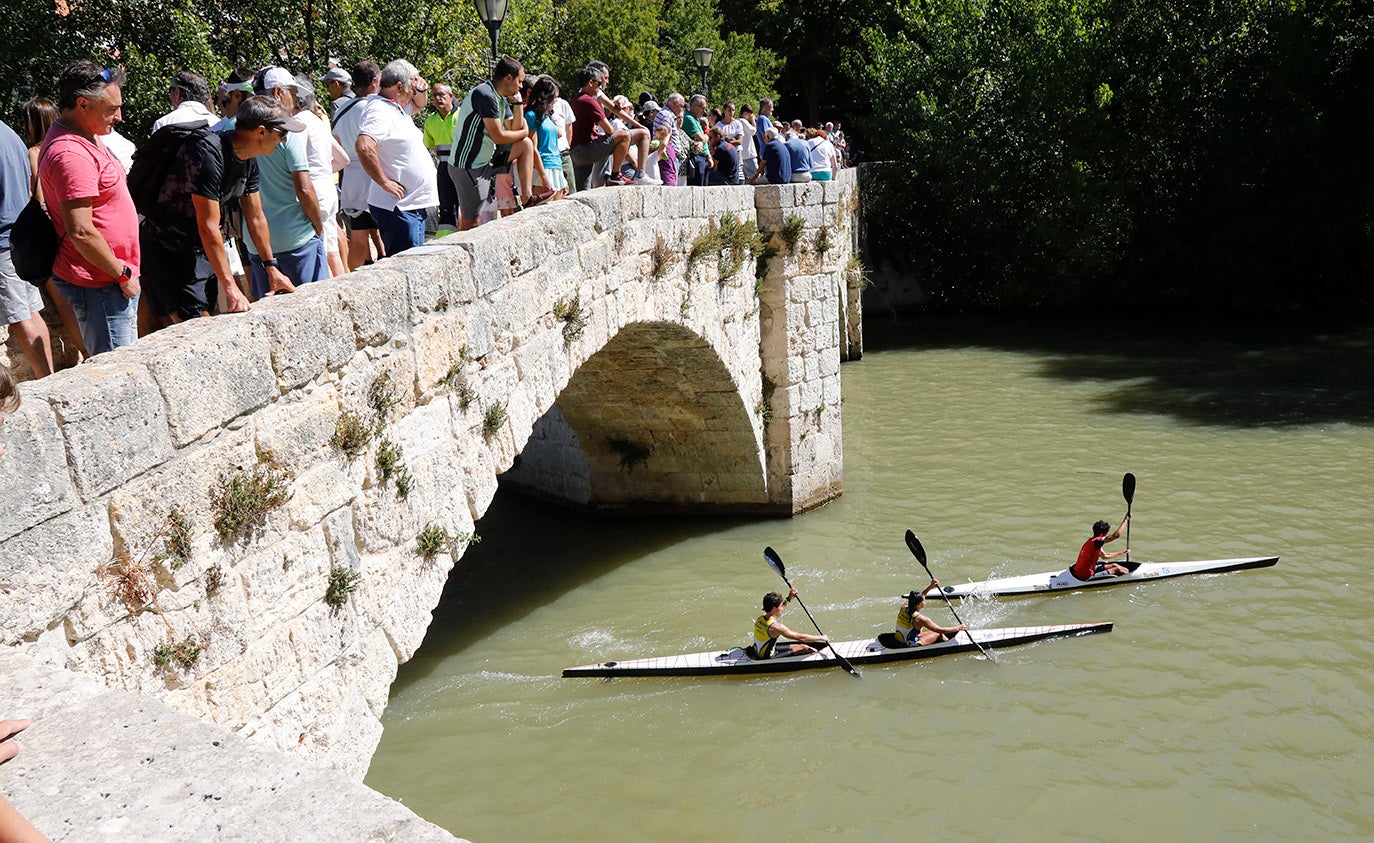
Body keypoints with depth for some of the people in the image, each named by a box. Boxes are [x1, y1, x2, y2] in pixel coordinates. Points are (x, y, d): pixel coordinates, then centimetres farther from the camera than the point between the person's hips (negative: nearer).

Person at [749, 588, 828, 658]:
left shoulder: (761, 618, -5)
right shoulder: (775, 626, -29)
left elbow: (779, 610, 18)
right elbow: (801, 637, -23)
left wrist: (789, 598, 14)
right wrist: (821, 638, -13)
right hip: (767, 659, -8)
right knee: (803, 648, -2)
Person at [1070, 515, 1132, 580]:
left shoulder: (1092, 541, 9)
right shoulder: (1097, 541, -21)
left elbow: (1104, 556, 24)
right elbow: (1117, 535, -28)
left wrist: (1122, 553, 26)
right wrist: (1126, 519, -17)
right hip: (1086, 578, -9)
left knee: (1113, 565, 18)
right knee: (1117, 570, 0)